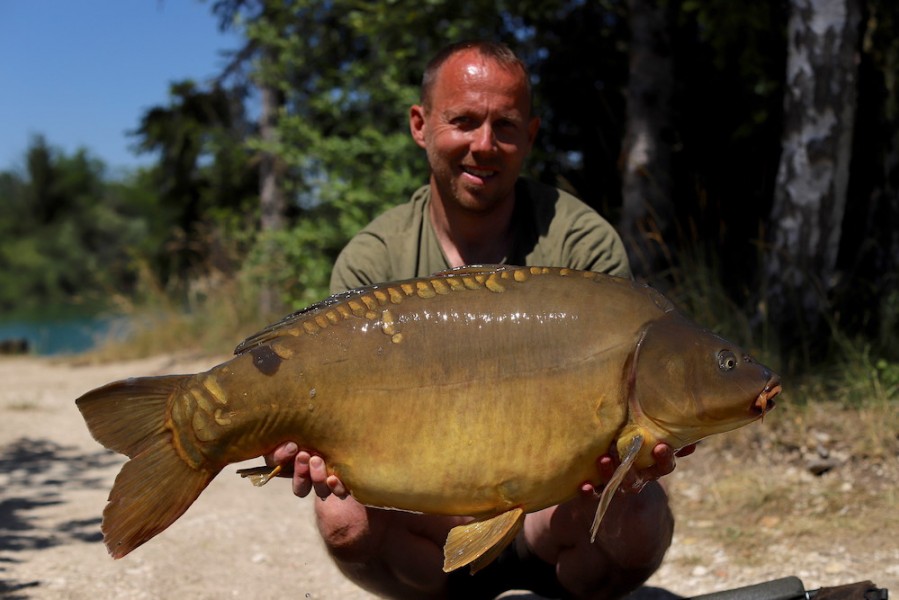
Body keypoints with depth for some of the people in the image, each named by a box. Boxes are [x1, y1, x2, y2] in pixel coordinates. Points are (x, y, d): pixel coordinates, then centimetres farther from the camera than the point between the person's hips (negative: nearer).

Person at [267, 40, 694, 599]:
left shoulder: (585, 243, -8)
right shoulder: (372, 261, -5)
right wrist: (315, 450, -36)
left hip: (552, 508, 0)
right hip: (431, 518, 1)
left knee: (637, 522, -33)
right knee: (347, 517, -30)